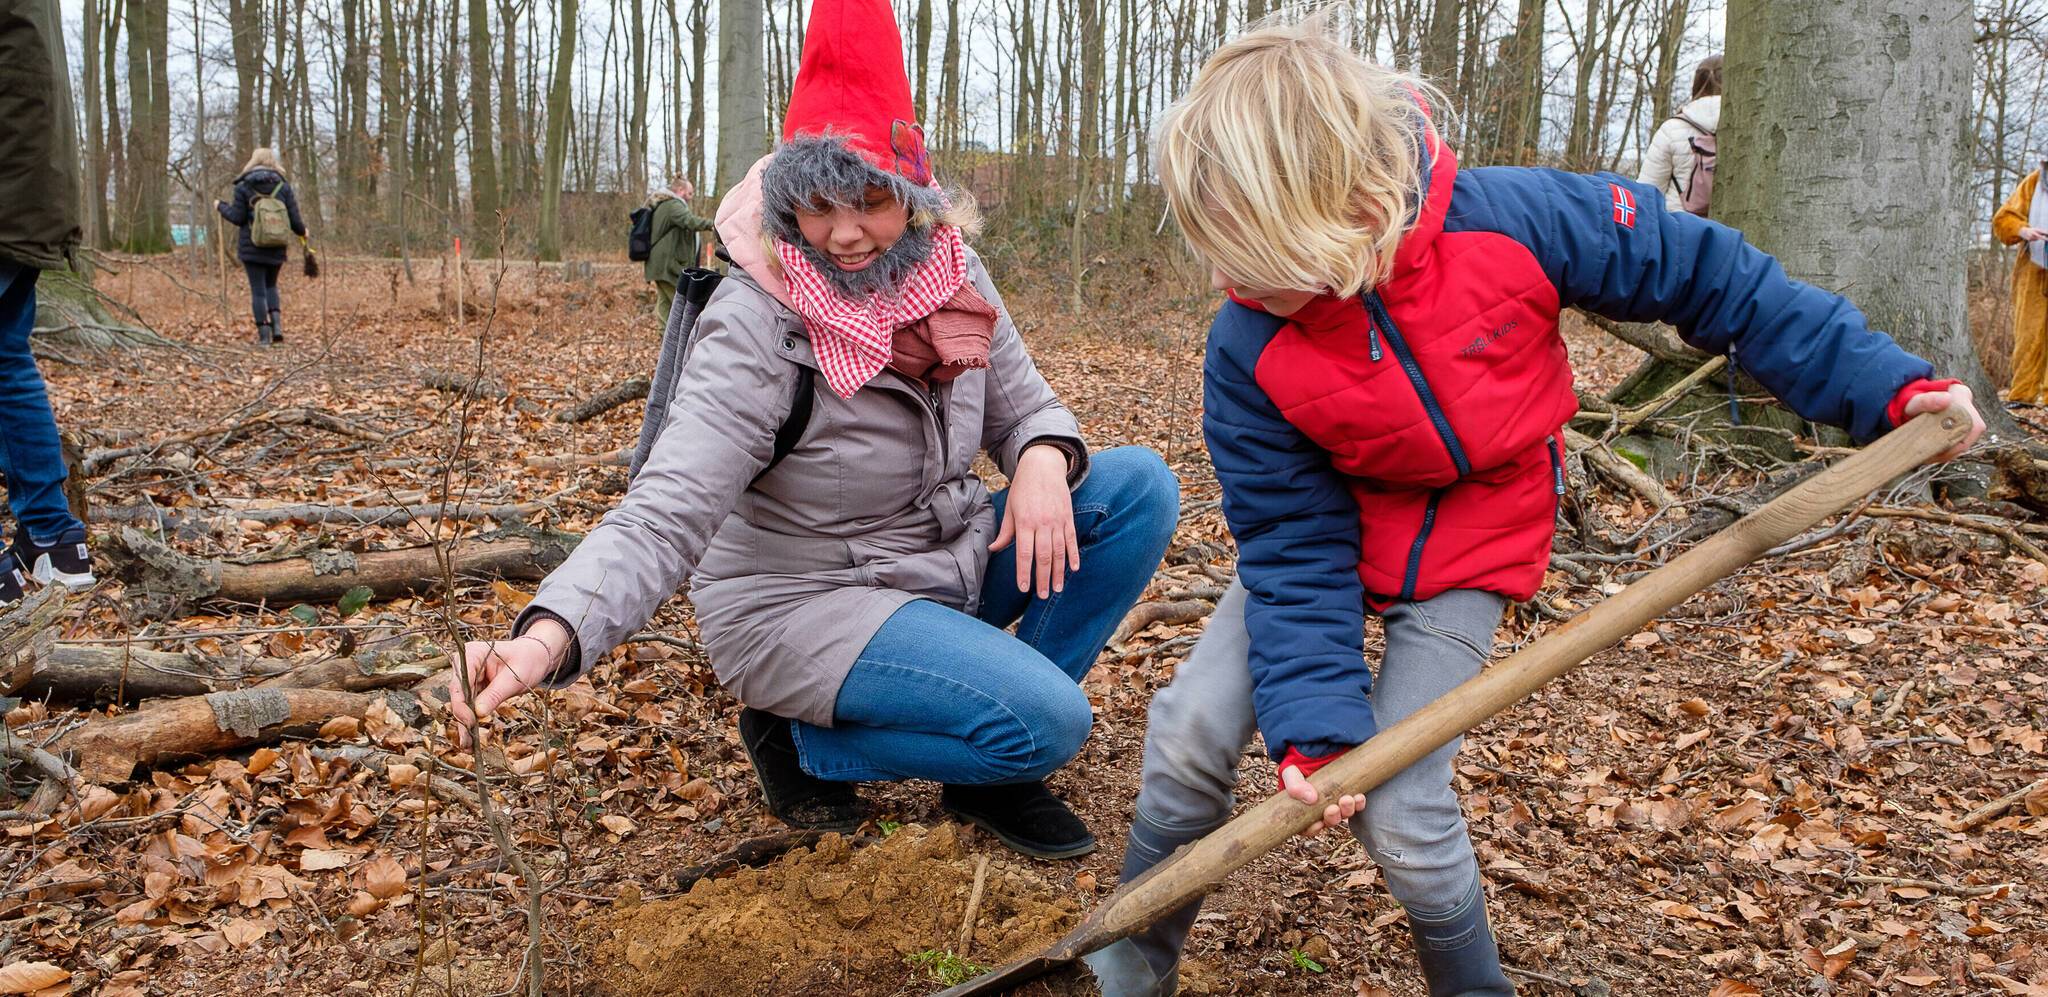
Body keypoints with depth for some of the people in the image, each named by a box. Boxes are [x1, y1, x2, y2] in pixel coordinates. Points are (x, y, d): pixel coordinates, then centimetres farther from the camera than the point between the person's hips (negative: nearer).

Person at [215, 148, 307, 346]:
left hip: (251, 247, -2)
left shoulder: (243, 187, -3)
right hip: (277, 248, 2)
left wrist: (221, 207, 14)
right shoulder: (283, 186, 2)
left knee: (258, 290, 2)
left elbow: (237, 218, -5)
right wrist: (302, 231, 21)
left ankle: (264, 335, 1)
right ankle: (277, 325, 1)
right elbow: (294, 219, 0)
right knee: (270, 285, 20)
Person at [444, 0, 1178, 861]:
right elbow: (664, 516, -32)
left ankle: (996, 770, 2)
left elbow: (1026, 408, 5)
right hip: (800, 603, -7)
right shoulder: (757, 326, -24)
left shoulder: (950, 274, -6)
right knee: (1046, 723, -26)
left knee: (1138, 484, -8)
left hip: (945, 563, 7)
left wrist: (1045, 459, -21)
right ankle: (802, 744, 0)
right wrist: (545, 639, -49)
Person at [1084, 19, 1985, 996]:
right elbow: (1293, 546, -18)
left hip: (1463, 564, -1)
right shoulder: (1248, 354, -23)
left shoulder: (1511, 219, -28)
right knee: (1192, 727, -11)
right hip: (1332, 534, 2)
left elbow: (1703, 273, -13)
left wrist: (1879, 381, -10)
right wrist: (1314, 724, -27)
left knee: (1399, 809, -11)